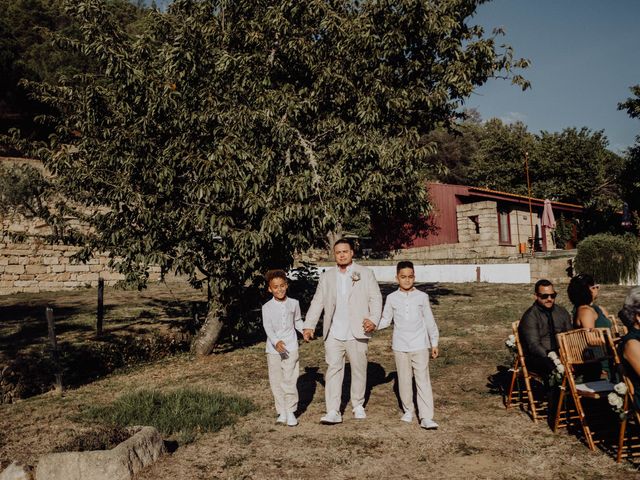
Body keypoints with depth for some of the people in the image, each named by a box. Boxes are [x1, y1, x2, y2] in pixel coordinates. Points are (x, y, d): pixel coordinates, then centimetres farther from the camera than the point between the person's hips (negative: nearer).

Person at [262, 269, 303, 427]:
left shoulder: (293, 303, 3)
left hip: (290, 347, 0)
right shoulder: (267, 307, -5)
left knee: (290, 381, -3)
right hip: (273, 349, 0)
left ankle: (291, 412, 9)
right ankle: (282, 412, 18)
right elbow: (268, 327, -16)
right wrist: (276, 342, -33)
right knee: (276, 382, 6)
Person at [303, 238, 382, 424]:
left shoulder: (365, 273, 5)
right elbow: (317, 302, 7)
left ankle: (358, 405, 27)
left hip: (357, 333, -1)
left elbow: (376, 298, -1)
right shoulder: (326, 277, 10)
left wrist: (374, 320, -17)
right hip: (333, 334, 1)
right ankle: (333, 412, -4)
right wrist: (309, 325, -5)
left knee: (359, 370, 9)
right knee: (333, 370, -5)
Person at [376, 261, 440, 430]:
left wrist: (434, 342, 8)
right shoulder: (392, 298, 2)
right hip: (400, 346, 1)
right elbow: (386, 320, 6)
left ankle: (426, 417, -4)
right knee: (404, 380, 11)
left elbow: (429, 321, 7)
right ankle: (408, 410, 28)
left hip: (420, 346, -1)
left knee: (423, 380, -5)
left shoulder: (422, 297, 1)